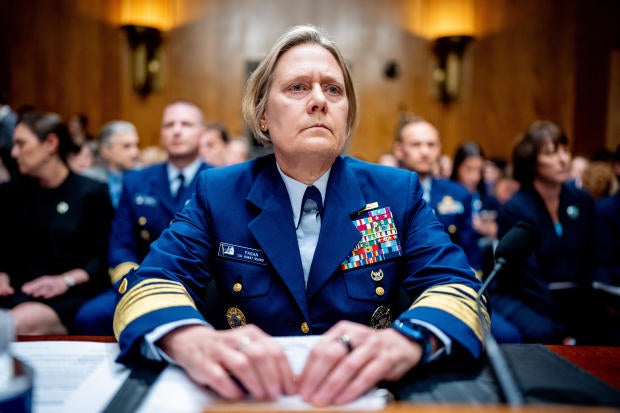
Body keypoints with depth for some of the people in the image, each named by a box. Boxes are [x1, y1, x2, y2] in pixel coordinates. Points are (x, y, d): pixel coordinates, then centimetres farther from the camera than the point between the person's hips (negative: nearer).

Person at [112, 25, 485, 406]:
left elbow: (457, 287, -11)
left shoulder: (398, 192, -2)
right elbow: (151, 284, -11)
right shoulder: (218, 193, -2)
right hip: (251, 392, 0)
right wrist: (194, 343, -35)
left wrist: (404, 342, -35)